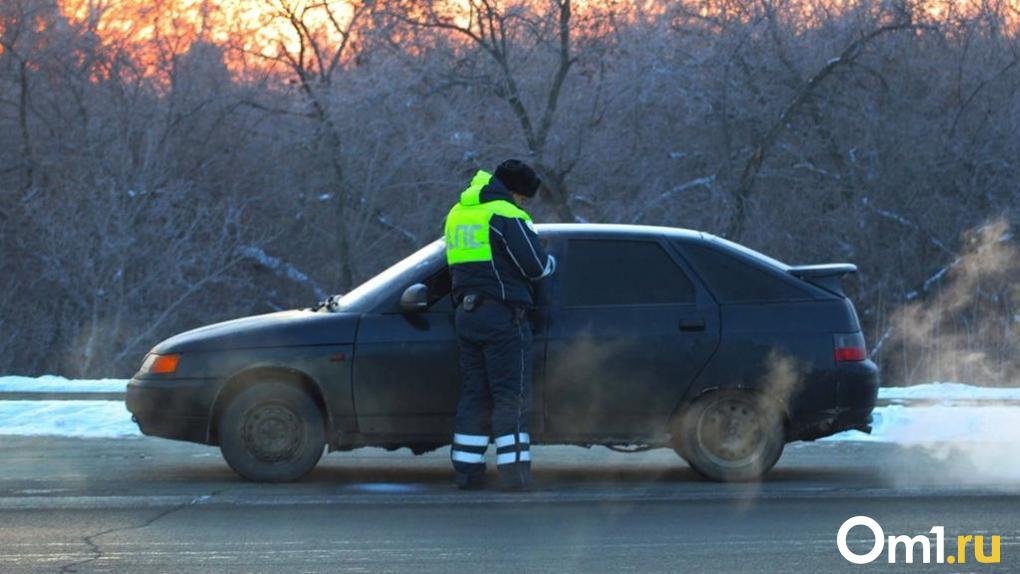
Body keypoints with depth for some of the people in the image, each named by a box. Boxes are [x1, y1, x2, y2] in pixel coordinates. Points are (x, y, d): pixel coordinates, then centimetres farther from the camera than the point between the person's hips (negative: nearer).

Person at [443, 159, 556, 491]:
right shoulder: (505, 215, -11)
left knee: (474, 394, 11)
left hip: (467, 314, 8)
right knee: (511, 395, -6)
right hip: (503, 315, -8)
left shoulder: (458, 214, 16)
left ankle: (467, 471, 9)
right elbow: (534, 265, -12)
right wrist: (551, 263, 9)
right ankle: (514, 474, -10)